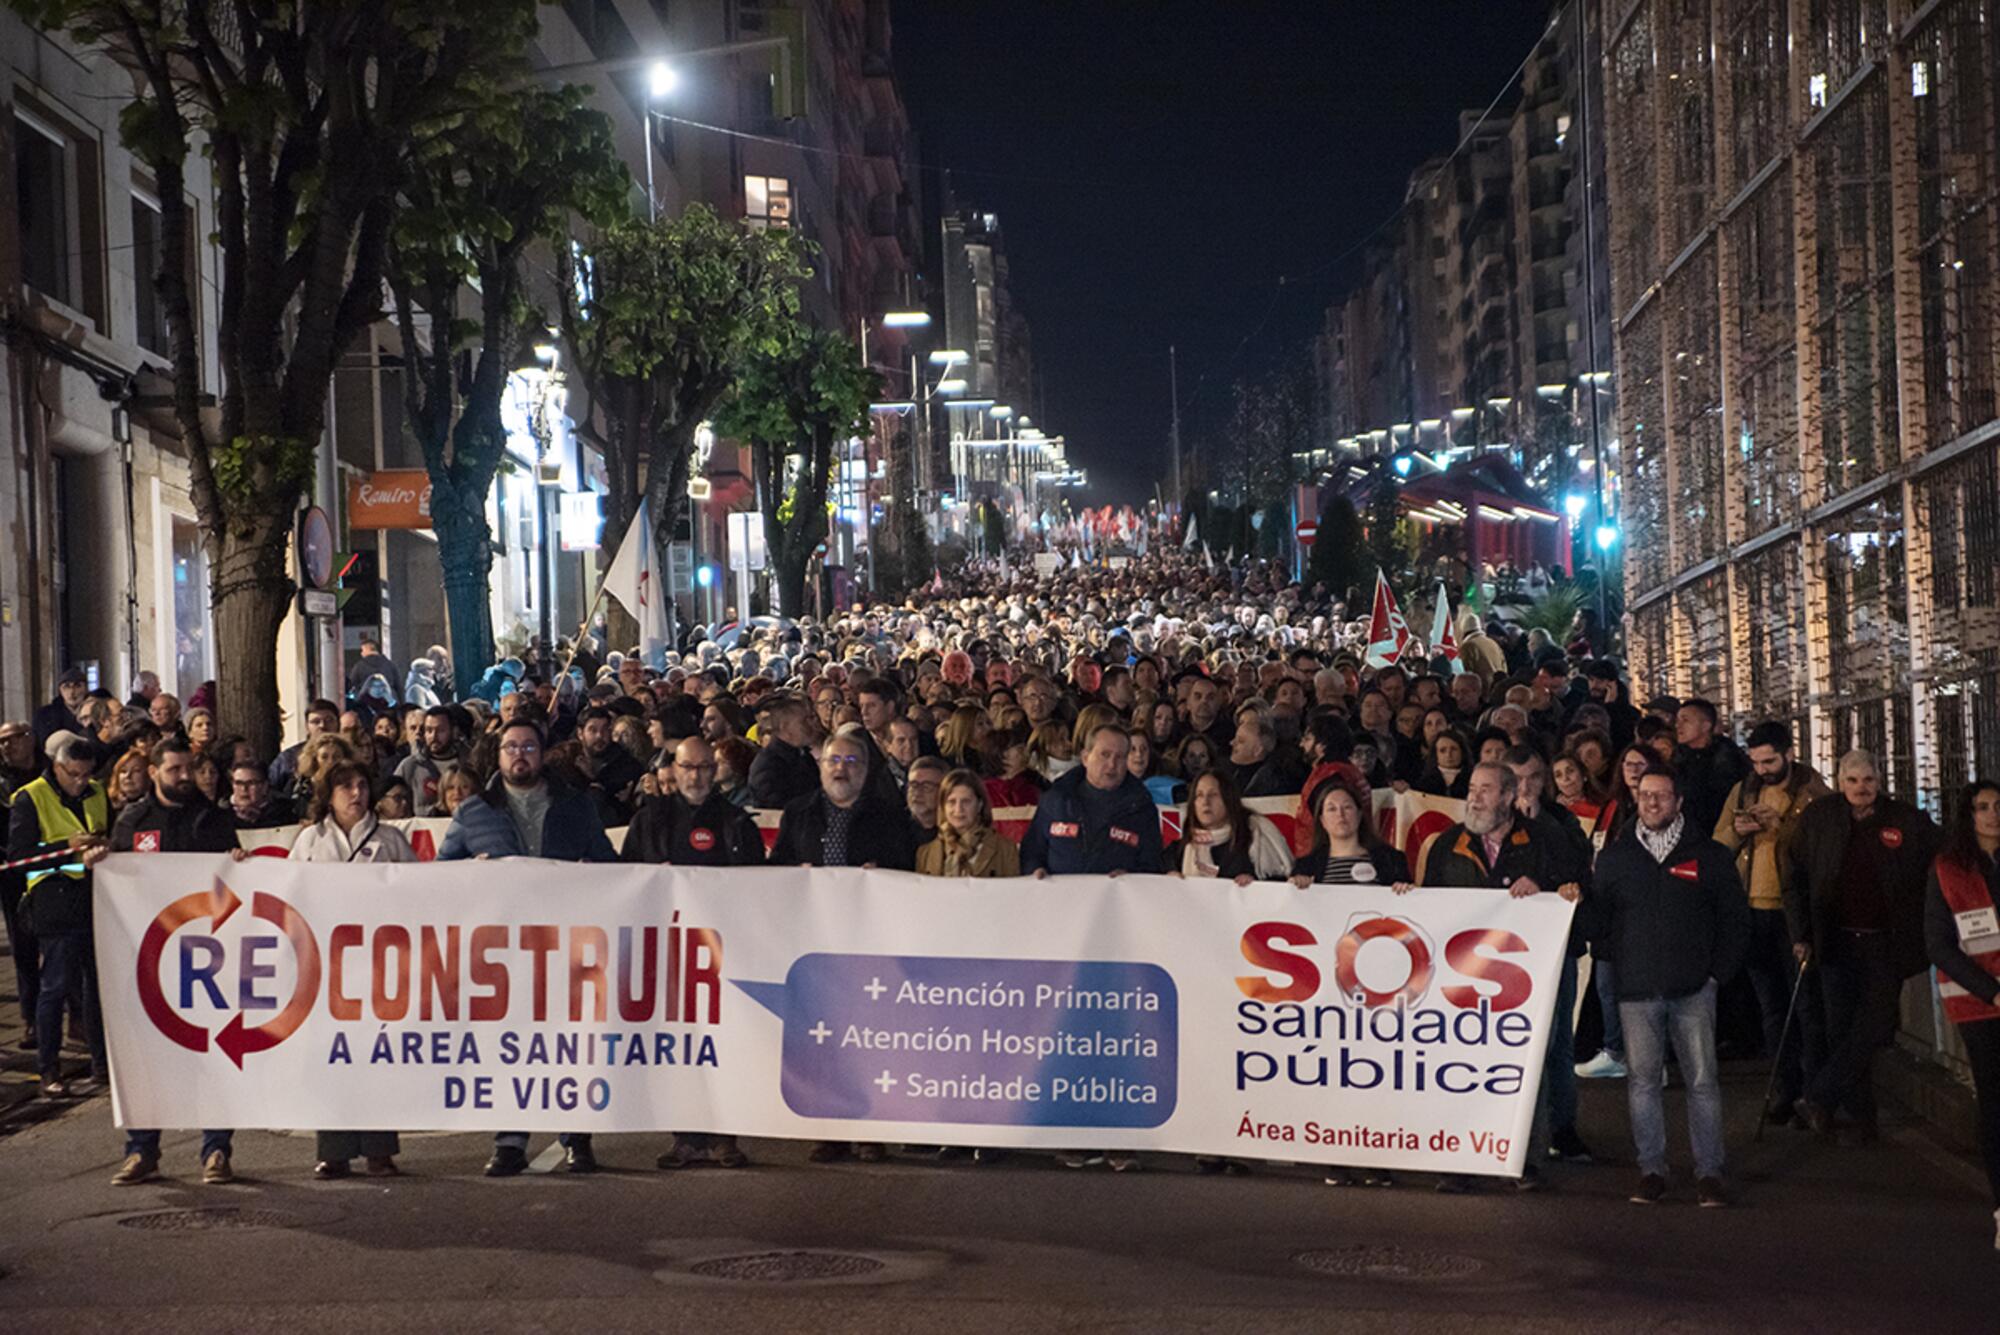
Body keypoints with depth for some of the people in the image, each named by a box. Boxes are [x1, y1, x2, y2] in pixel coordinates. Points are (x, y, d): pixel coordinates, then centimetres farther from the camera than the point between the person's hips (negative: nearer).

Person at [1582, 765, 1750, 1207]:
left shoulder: (1709, 856, 6)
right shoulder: (1615, 858, 9)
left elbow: (1736, 920, 8)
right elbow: (1596, 922, 9)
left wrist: (1718, 973, 1)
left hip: (1693, 989, -1)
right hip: (1637, 990, 1)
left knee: (1703, 1080, -2)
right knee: (1642, 1081, 2)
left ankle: (1709, 1172, 3)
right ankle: (1652, 1170, 10)